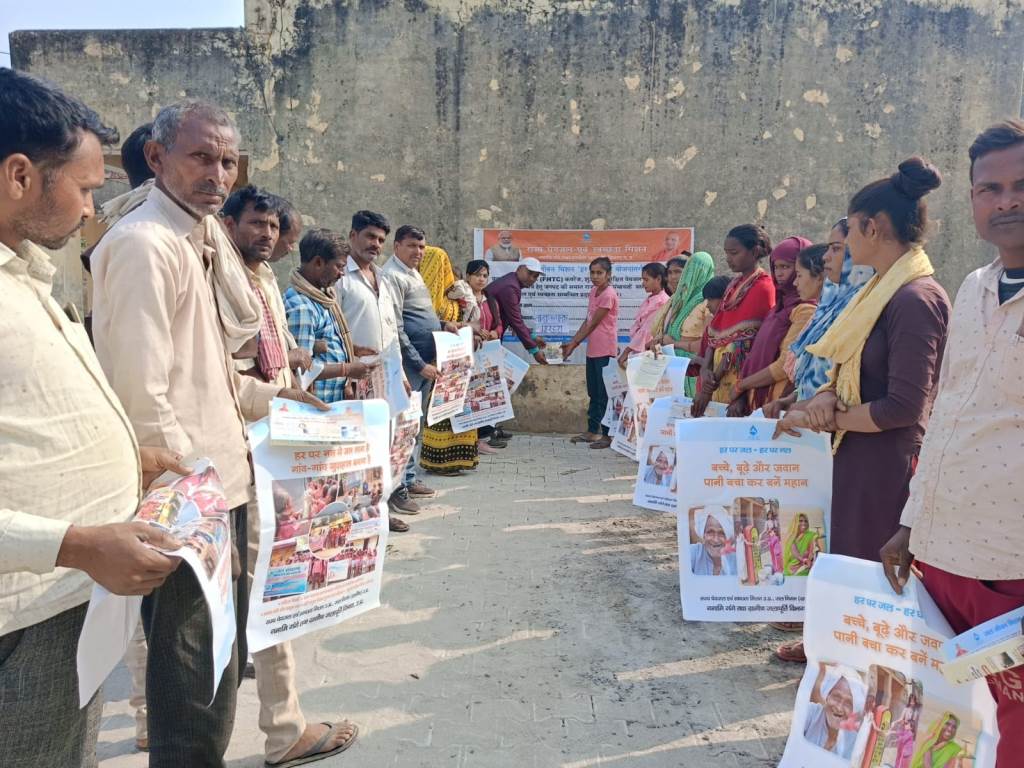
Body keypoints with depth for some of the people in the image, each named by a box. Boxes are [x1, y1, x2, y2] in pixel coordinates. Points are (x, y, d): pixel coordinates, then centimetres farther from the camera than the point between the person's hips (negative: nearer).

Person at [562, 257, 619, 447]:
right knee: (593, 392, 15)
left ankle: (608, 434, 5)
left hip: (605, 350, -9)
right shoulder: (593, 291, 11)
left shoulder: (608, 295, -16)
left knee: (604, 393, -3)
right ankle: (593, 430, 25)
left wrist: (574, 345, -10)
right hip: (592, 349, 9)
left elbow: (593, 324, -15)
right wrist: (571, 342, 7)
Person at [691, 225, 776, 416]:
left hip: (738, 374, -7)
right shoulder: (734, 284, 15)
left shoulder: (763, 287, -10)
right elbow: (715, 330, 9)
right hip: (718, 371, 7)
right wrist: (705, 368, -7)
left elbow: (742, 341, -14)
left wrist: (709, 387, -13)